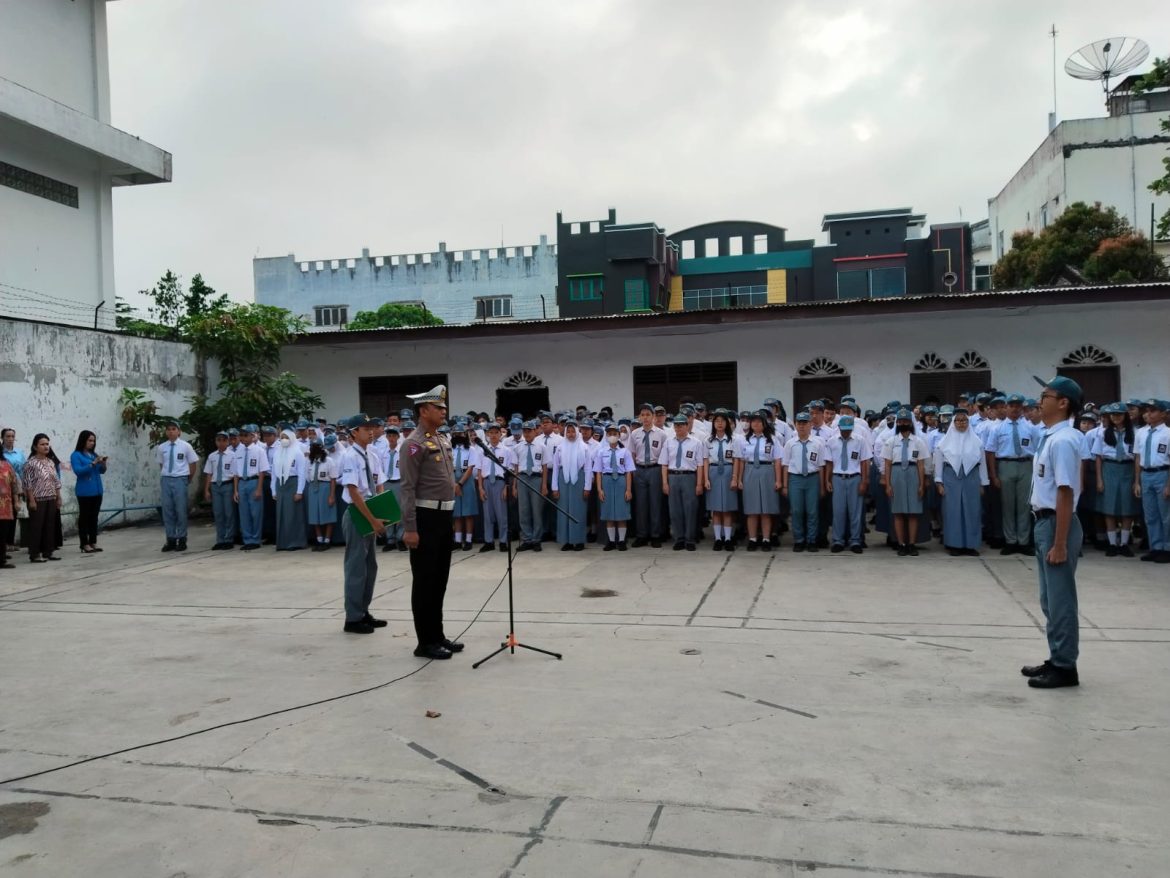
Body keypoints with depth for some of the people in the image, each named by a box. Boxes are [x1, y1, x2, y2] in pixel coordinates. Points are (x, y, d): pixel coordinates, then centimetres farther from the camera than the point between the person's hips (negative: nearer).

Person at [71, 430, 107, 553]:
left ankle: (93, 542, 14)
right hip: (84, 492, -6)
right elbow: (78, 471, -16)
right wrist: (93, 463, -21)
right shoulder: (76, 455, -5)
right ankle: (85, 544, 3)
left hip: (97, 491, 6)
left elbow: (102, 471, 14)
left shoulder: (94, 454, 11)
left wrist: (103, 463, -6)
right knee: (84, 517, 0)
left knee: (94, 517, 9)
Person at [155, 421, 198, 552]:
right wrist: (164, 477, 11)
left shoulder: (185, 446, -2)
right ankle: (171, 540, 13)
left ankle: (182, 540, 7)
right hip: (166, 480, 3)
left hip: (180, 479, -3)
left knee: (181, 510, -1)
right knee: (167, 511, 5)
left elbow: (193, 463, 5)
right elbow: (161, 464, 17)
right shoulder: (161, 448, 6)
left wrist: (189, 479, 7)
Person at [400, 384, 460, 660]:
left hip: (444, 517, 9)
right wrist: (409, 528, -21)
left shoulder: (442, 441, 14)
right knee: (425, 581, 0)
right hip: (425, 518, -9)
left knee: (440, 580, 14)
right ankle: (425, 642, 9)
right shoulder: (415, 444, -13)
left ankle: (437, 636, 24)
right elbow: (407, 488, -17)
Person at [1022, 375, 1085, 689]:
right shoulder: (1050, 437, 10)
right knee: (1050, 599, 18)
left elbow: (1065, 493, -22)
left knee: (1060, 599, 1)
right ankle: (1056, 660, 30)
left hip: (1056, 523, -10)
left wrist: (1060, 544, -23)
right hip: (1044, 522, 10)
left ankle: (1065, 667, 12)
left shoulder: (1062, 440, -19)